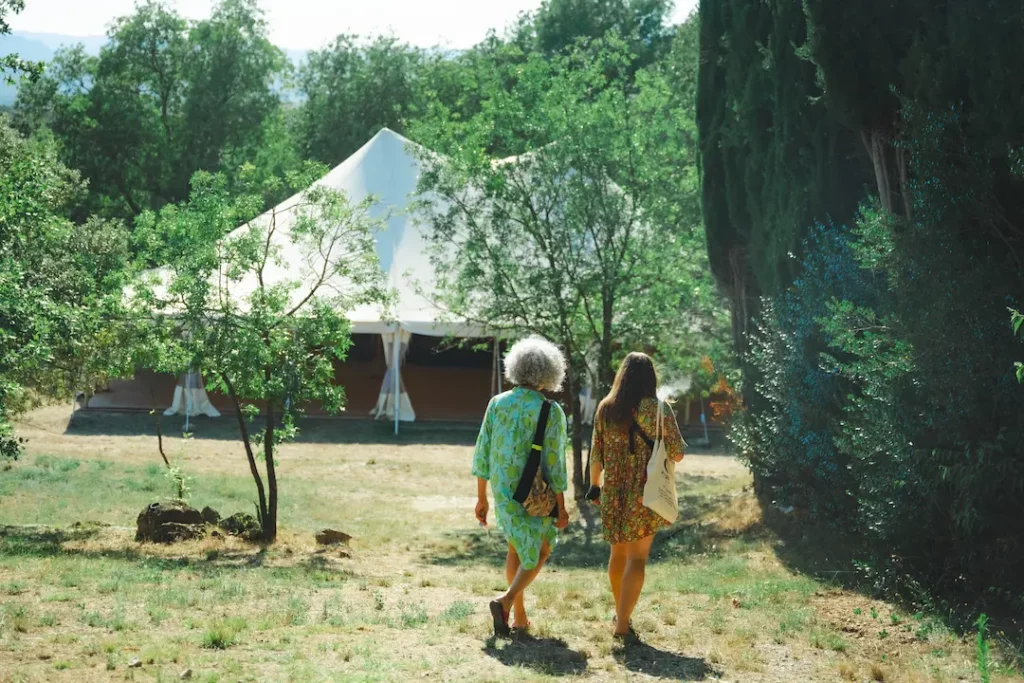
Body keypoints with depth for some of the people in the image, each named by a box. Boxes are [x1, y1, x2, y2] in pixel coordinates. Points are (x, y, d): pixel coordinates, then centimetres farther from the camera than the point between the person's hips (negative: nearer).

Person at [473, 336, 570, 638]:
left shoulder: (498, 403, -2)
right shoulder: (551, 411, -15)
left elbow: (483, 452, 0)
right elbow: (554, 462, -15)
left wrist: (482, 498, 9)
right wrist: (561, 507, -7)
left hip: (503, 490, 4)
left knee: (517, 548, 24)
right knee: (539, 551, 16)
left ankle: (519, 617, 24)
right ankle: (506, 600, -8)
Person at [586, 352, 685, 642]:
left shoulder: (605, 408, 2)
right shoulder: (658, 409, -9)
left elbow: (596, 453, 7)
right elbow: (677, 454, -6)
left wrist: (594, 486, 19)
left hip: (613, 492, 4)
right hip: (645, 493, -4)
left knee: (618, 552, 20)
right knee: (637, 558, -1)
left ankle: (620, 613, 34)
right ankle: (623, 624, -6)